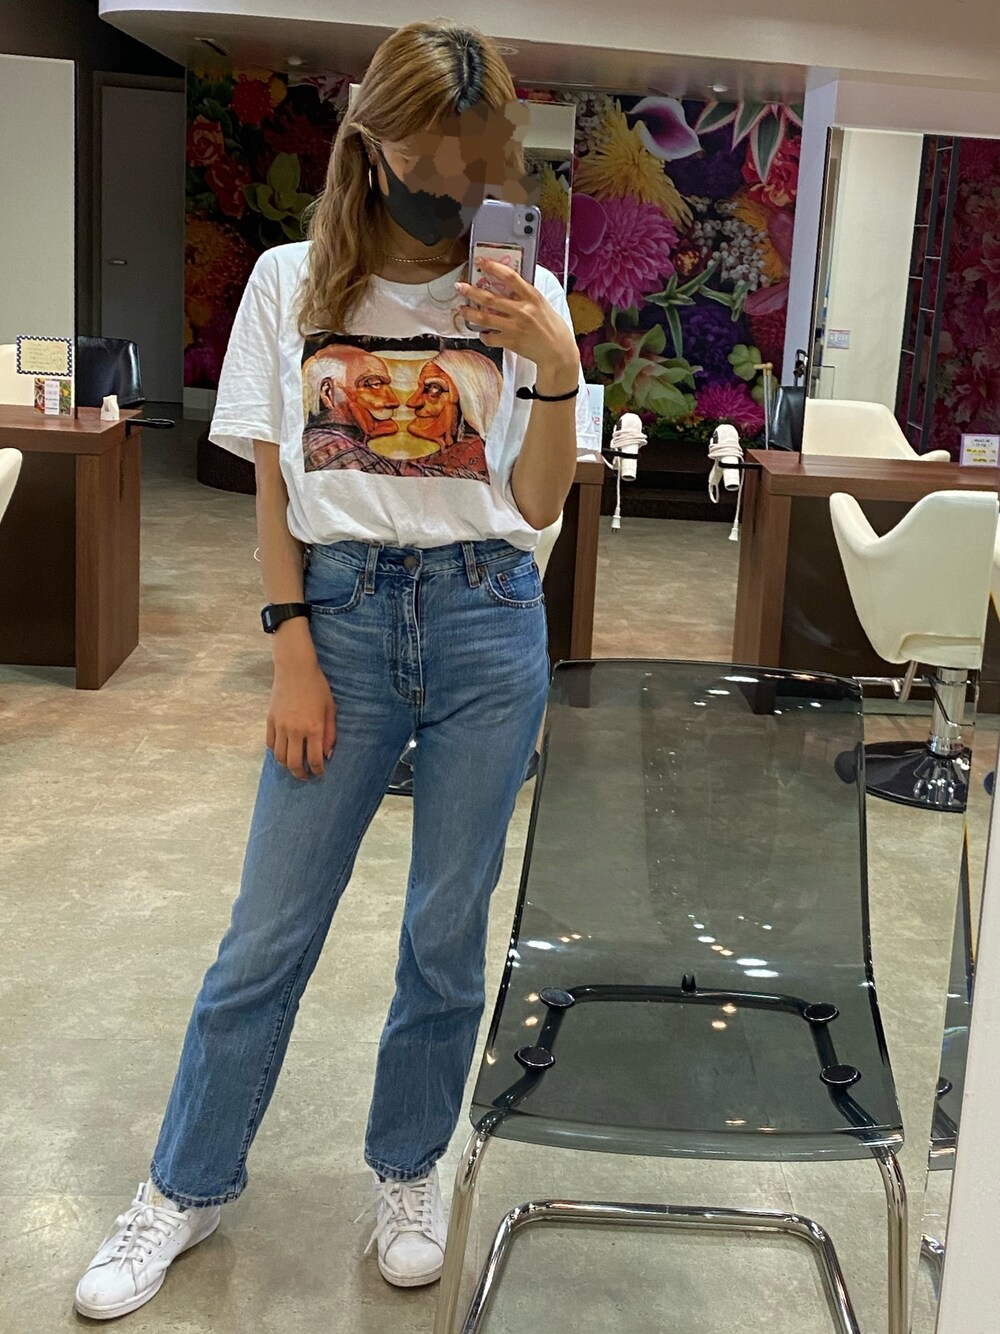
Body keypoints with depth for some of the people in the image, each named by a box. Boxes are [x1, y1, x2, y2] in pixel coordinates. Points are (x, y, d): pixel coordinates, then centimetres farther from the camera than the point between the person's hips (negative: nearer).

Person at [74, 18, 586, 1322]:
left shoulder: (522, 298, 3)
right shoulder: (293, 282, 3)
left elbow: (536, 506, 0)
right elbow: (275, 486, 3)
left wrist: (558, 369, -14)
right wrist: (294, 653, -4)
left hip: (486, 624, 1)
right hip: (342, 614, 0)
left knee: (447, 930, 9)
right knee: (271, 929, 5)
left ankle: (408, 1170, 32)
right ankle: (187, 1188, 25)